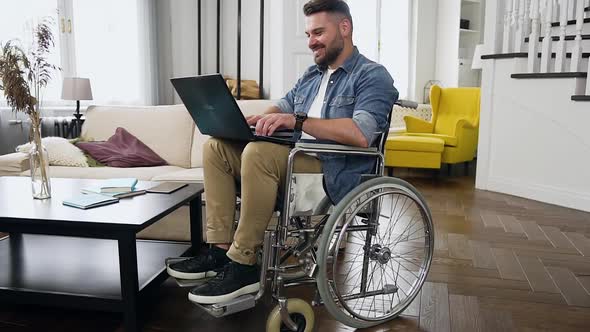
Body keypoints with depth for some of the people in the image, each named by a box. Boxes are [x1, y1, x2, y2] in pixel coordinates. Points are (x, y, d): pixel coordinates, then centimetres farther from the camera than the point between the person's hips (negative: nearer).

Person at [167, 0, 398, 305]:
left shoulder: (372, 76, -5)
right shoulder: (312, 75, 21)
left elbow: (361, 134, -23)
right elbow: (281, 108, 22)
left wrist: (297, 121, -27)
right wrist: (252, 121, -2)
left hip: (334, 177, -8)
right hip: (296, 164, 9)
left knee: (259, 152, -33)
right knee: (217, 146, -1)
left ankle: (242, 265, -23)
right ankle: (220, 250, -8)